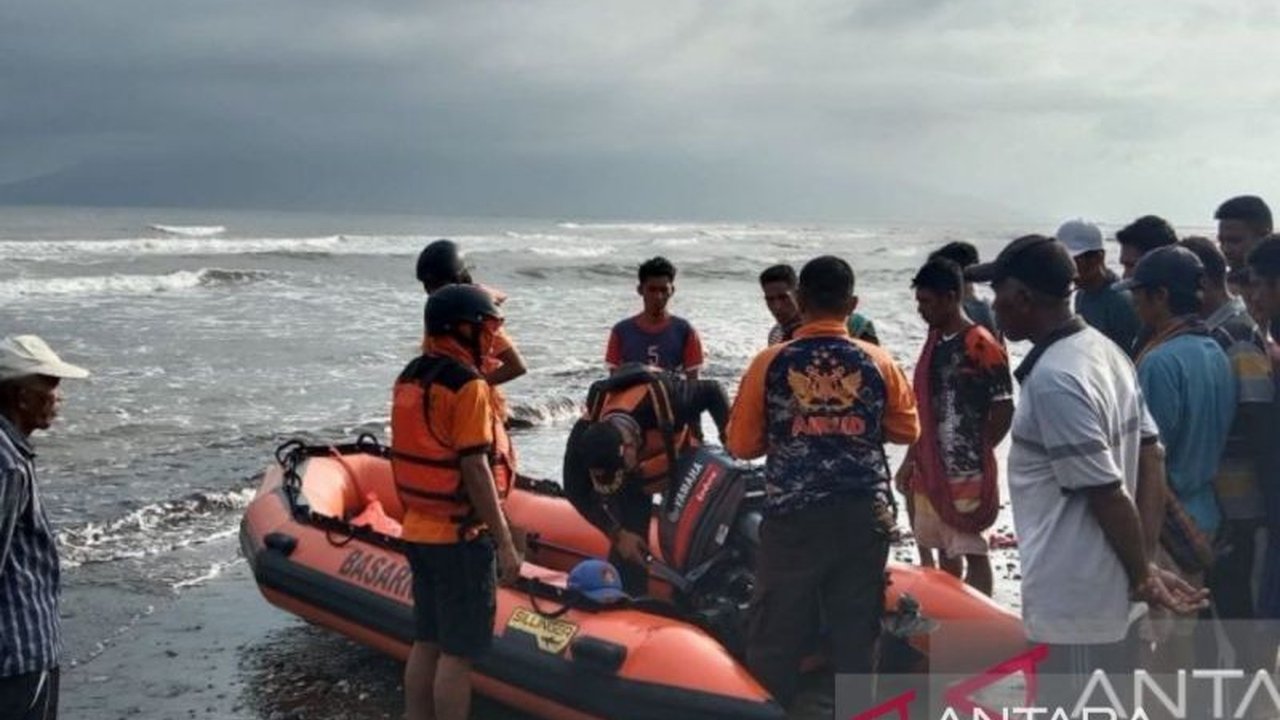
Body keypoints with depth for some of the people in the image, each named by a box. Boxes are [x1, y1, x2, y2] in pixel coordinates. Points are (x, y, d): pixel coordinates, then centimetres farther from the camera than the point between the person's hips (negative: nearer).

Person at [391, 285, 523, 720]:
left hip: (418, 532, 9)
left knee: (426, 642, 16)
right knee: (458, 652, -1)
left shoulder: (409, 378, 9)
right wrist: (505, 543, -17)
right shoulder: (467, 385, -17)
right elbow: (475, 470, -20)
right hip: (460, 538, -8)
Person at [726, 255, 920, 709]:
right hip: (864, 514, 2)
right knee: (856, 635, 11)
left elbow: (742, 444, -1)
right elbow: (907, 430, 11)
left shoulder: (770, 363, -6)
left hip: (793, 515, -2)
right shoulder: (878, 363, -1)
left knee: (777, 637, 7)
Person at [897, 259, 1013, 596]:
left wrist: (976, 453, -5)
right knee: (943, 549, 15)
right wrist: (912, 460, 15)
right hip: (931, 468, 8)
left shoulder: (981, 346, -14)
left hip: (966, 473, -8)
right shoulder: (935, 342, 11)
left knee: (971, 550, -1)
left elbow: (1004, 410, -12)